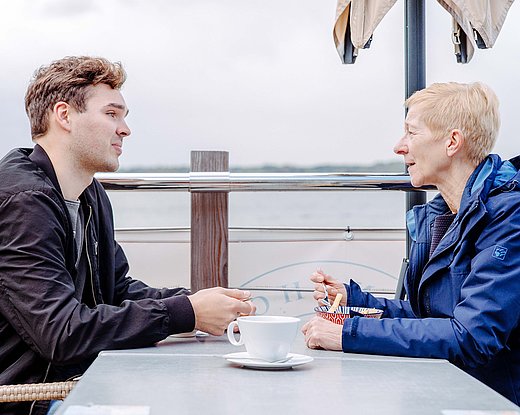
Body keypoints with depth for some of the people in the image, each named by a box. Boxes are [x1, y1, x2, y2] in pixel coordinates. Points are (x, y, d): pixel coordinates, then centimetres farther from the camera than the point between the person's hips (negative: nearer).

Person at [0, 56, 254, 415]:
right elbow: (62, 332, -25)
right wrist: (186, 313, -21)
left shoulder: (92, 196, 13)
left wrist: (195, 302, -4)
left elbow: (120, 290, 14)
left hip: (80, 382, 9)